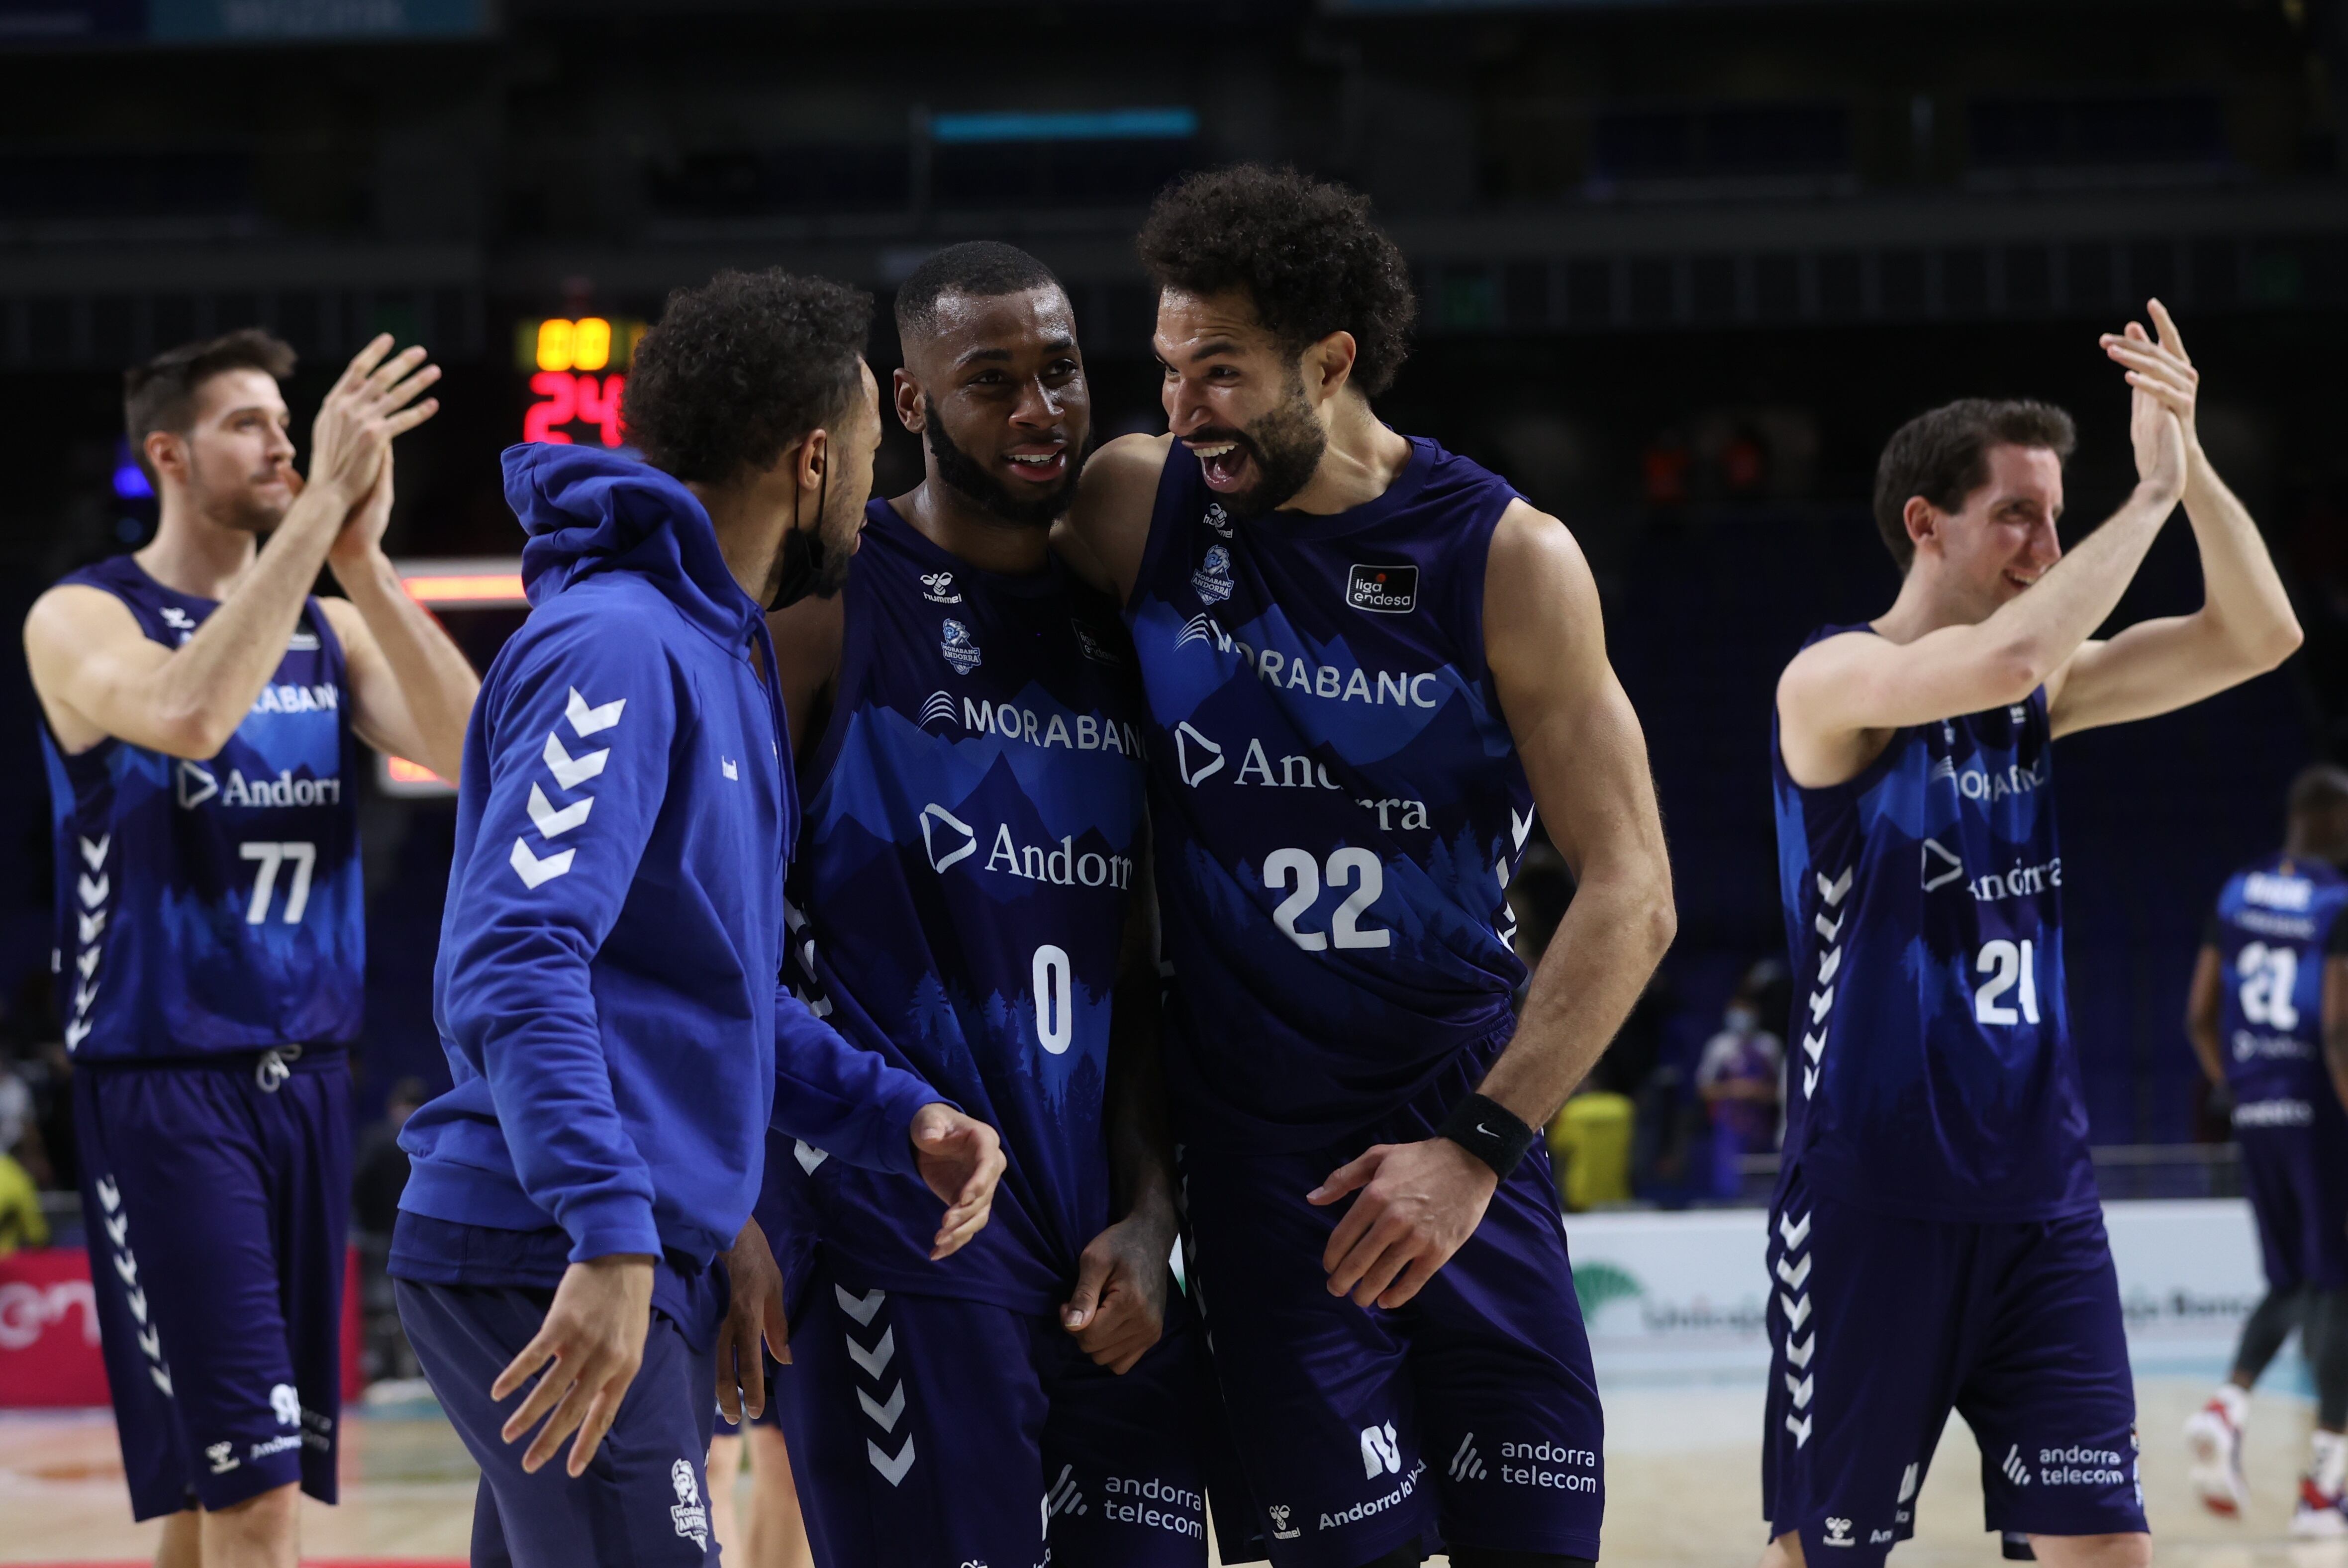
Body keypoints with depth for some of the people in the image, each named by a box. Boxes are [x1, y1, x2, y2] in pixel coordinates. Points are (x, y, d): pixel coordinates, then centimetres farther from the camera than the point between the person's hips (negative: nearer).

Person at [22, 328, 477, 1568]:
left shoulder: (329, 628, 10)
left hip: (307, 1080, 6)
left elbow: (466, 753, -7)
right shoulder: (82, 619, -6)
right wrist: (322, 506, -27)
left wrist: (362, 556, -16)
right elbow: (187, 715, -29)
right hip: (169, 1089, -6)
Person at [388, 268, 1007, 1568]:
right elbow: (516, 965, -24)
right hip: (557, 1263, -10)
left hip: (644, 1262, 10)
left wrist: (898, 1118, 8)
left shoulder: (721, 659, 19)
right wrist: (614, 1233, -32)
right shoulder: (617, 649, -14)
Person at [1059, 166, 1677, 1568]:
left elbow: (1630, 895, -7)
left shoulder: (1505, 559, -6)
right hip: (1257, 1158, 0)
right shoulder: (1136, 508, -1)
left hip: (1465, 1140, 0)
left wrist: (1477, 1145, -15)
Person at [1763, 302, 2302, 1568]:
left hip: (2038, 1191, 6)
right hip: (1874, 1199, -6)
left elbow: (2255, 638, 3)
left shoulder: (2043, 695, 11)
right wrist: (2152, 493, -20)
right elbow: (2003, 658, -29)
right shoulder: (1834, 681, -9)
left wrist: (2193, 468, -10)